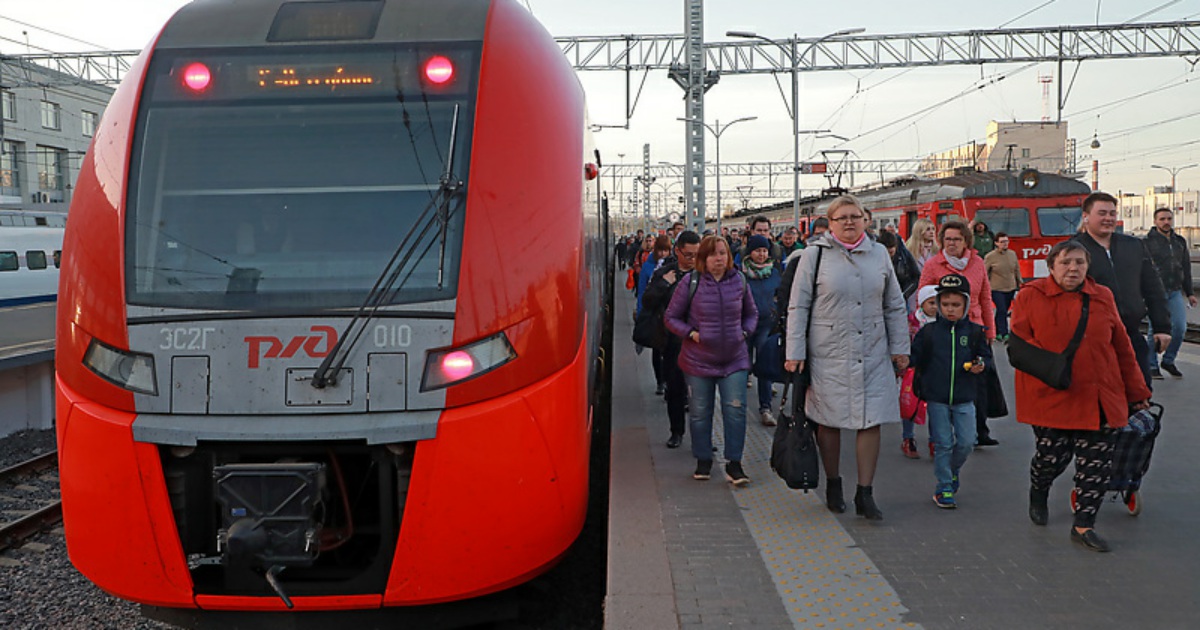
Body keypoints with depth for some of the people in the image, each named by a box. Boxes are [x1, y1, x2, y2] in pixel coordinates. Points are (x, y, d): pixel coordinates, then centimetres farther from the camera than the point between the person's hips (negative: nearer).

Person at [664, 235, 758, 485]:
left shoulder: (739, 281, 2)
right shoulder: (691, 282, -6)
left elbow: (751, 313, 17)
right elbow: (671, 317, 1)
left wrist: (744, 332, -1)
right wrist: (691, 333, -11)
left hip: (734, 359, 1)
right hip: (699, 359, -1)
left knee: (736, 410, -4)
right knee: (700, 412, 9)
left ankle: (733, 463, 7)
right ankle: (703, 460, 25)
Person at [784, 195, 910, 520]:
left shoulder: (879, 253, 9)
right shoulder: (815, 254, -1)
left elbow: (894, 305, 15)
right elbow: (797, 306, -2)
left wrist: (900, 347, 11)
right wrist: (795, 352, -7)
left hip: (873, 354, 3)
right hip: (828, 354, -2)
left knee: (871, 420, -1)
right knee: (829, 421, 5)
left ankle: (865, 494, 10)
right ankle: (833, 485, 25)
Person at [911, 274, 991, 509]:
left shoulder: (974, 332, 2)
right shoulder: (929, 332, -1)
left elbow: (985, 355, 12)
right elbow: (915, 358, 1)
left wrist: (981, 365, -9)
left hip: (964, 398, 2)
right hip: (936, 398, -1)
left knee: (966, 442, 3)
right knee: (943, 444, 2)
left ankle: (952, 470, 33)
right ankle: (944, 488, 12)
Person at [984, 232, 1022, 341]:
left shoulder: (1012, 254, 5)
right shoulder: (990, 256, -9)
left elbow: (1017, 270, 15)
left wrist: (1020, 283, 16)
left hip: (1010, 289, 5)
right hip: (996, 289, -5)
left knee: (1003, 311, 12)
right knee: (1002, 310, -12)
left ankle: (997, 332, 24)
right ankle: (1004, 334, -8)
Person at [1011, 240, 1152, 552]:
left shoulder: (1102, 297, 9)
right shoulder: (1031, 296, -1)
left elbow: (1122, 348, 14)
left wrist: (1137, 392, 16)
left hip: (1098, 398, 3)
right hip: (1050, 396, -3)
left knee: (1097, 464, 0)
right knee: (1052, 456, 4)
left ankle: (1084, 525, 15)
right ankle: (1038, 496, 39)